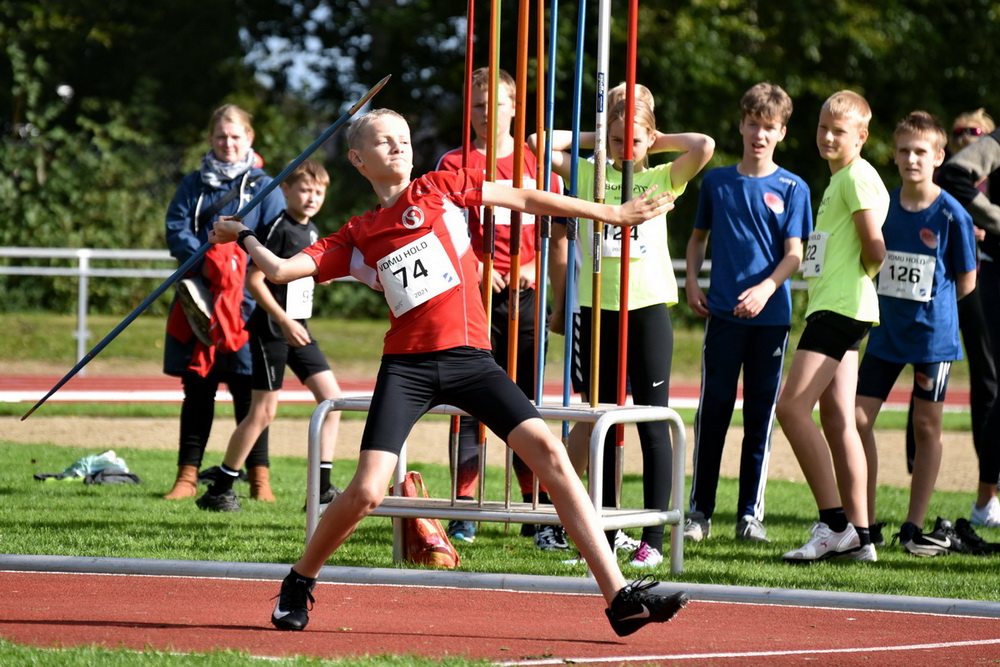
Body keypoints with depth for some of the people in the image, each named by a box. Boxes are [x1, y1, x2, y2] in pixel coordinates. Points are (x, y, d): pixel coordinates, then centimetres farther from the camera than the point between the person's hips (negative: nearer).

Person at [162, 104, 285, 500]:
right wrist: (209, 261, -15)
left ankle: (259, 478, 3)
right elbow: (176, 230, 1)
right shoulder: (194, 184, 13)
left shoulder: (265, 187, 5)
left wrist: (239, 268, -13)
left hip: (246, 303, -3)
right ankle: (188, 475, 8)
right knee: (197, 389, 5)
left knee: (248, 392, -1)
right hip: (197, 303, 3)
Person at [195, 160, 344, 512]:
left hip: (297, 327, 8)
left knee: (331, 396, 0)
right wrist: (284, 321, -21)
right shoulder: (278, 228, -15)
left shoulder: (310, 230, 12)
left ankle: (322, 489, 3)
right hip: (271, 328, -8)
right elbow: (253, 279, -19)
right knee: (263, 412, -5)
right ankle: (219, 490, 5)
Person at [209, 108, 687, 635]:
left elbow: (526, 200, 11)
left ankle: (619, 596, -17)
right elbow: (280, 270, 10)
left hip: (470, 357, 0)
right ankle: (298, 583, 17)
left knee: (549, 453, -15)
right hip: (407, 367, 0)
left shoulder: (440, 189, 11)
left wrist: (614, 214, 12)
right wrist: (243, 236, 24)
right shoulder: (357, 237, 12)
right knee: (366, 492, -12)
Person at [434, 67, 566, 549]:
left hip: (524, 293, 2)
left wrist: (535, 266, -6)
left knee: (526, 403, 5)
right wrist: (474, 268, -18)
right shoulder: (455, 164, 3)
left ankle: (539, 514, 9)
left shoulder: (535, 164, 11)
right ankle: (463, 511, 1)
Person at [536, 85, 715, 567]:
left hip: (648, 306, -2)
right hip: (597, 306, 2)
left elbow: (704, 147, -9)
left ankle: (653, 538, -3)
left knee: (653, 425, -4)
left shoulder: (661, 178, 6)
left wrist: (658, 142, 5)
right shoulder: (588, 173, 9)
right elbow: (538, 142, 2)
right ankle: (606, 531, 14)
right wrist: (592, 139, 9)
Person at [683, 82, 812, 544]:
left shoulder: (792, 189, 1)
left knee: (761, 416, 3)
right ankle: (699, 511, 5)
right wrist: (692, 280, 4)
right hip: (722, 313, 1)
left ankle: (751, 513, 10)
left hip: (771, 316, -1)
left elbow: (794, 254, -3)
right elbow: (699, 236, 20)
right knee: (713, 412, 0)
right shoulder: (716, 181, 8)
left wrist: (766, 288, -19)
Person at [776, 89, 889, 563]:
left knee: (792, 407, -16)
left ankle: (834, 524, -16)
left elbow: (875, 248, -16)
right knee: (837, 421, 8)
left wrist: (859, 273, 0)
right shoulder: (838, 179, 21)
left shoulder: (858, 176, -10)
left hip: (840, 307, -11)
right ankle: (859, 535, 9)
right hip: (831, 307, 11)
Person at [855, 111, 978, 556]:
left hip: (932, 335, -3)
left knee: (927, 427, 4)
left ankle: (914, 526, 14)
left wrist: (929, 304, 3)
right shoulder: (882, 206, 0)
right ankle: (865, 523, 6)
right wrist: (894, 302, 4)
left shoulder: (952, 216, -11)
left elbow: (966, 282, -2)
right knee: (858, 418, -3)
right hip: (886, 333, 3)